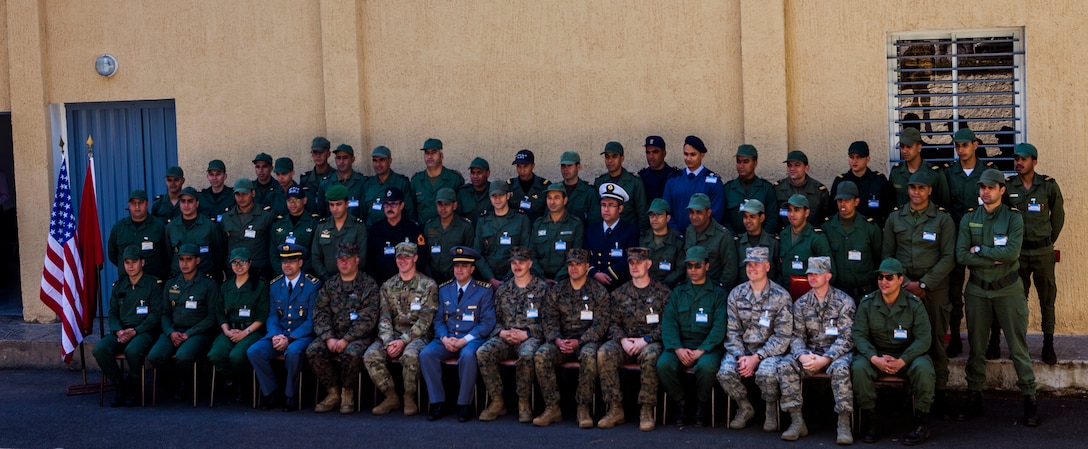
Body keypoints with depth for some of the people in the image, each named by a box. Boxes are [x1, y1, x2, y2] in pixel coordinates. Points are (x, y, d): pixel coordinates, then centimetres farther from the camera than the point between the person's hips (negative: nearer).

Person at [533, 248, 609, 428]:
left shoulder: (599, 292, 5)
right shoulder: (555, 291, 13)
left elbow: (600, 325, -3)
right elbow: (549, 322, 7)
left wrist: (579, 342, -18)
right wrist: (557, 340, -15)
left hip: (587, 340, -3)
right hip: (561, 340, 3)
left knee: (588, 356, -37)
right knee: (541, 355, -28)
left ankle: (583, 408, -27)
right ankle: (552, 408, -22)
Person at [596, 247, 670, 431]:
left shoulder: (662, 292, 5)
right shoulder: (619, 293, 15)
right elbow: (613, 323, 10)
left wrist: (645, 340, -15)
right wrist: (622, 340, -10)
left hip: (651, 342, -3)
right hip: (625, 342, 3)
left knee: (650, 355, -39)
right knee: (604, 353, -29)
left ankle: (646, 410, -30)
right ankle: (615, 409, -24)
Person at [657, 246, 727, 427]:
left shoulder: (718, 292, 7)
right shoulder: (678, 292, 16)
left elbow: (719, 326, -5)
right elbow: (668, 322, 4)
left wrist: (701, 351, -17)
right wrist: (678, 349, -13)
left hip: (708, 346, -3)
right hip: (680, 345, 3)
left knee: (706, 366, -35)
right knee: (663, 364, -27)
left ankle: (702, 404, -7)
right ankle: (681, 401, -3)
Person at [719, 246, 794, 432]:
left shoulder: (781, 296, -5)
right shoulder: (736, 294, 6)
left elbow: (783, 336, -8)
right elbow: (732, 331, 3)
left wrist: (757, 357, -18)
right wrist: (741, 356, -15)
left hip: (770, 351, -3)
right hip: (742, 349, 3)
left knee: (766, 373, -35)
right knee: (725, 372, -27)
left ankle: (771, 410, -3)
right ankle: (745, 408, 2)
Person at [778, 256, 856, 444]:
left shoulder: (844, 301, -4)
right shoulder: (801, 303, 8)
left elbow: (846, 337, -11)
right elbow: (797, 336, 4)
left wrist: (825, 359, -24)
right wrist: (802, 356, -19)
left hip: (837, 352, -4)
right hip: (810, 352, 4)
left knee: (840, 368, -37)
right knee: (785, 365, -24)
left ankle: (844, 424, -28)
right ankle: (797, 420, -19)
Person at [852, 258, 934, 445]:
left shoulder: (914, 304, -5)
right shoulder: (867, 303, -1)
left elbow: (924, 338, -11)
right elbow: (859, 335, -5)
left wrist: (902, 361, -25)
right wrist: (874, 358, -24)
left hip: (907, 354, -1)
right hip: (876, 354, 1)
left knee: (923, 368, -33)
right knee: (858, 367, -30)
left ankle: (921, 423, -16)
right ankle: (870, 421, -17)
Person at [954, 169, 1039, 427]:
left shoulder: (1013, 218, -3)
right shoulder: (969, 219, 4)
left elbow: (1012, 252, -19)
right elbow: (961, 256, -8)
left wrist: (979, 250, -12)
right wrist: (995, 259, -14)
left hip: (1008, 290, -3)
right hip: (977, 290, 3)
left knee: (1018, 347, 0)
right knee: (976, 347, 9)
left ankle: (1030, 400, 6)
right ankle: (974, 399, 19)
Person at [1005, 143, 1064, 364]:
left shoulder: (1049, 185, -2)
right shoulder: (1008, 186, 1)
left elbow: (1058, 216, 7)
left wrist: (1048, 241, 11)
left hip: (1043, 251, -1)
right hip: (1017, 250, 1)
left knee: (1047, 298, 2)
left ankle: (1048, 344, 9)